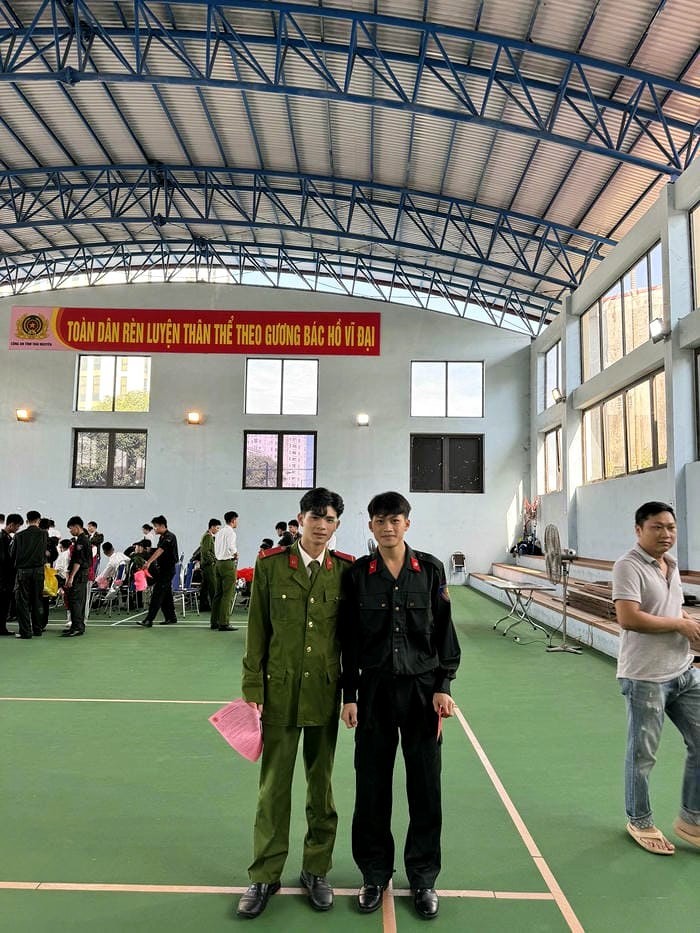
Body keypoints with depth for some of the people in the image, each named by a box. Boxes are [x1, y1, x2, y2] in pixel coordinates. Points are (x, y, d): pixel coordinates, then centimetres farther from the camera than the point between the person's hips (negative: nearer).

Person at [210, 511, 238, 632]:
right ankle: (223, 623, -8)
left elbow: (216, 550, 17)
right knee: (228, 595, -6)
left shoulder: (219, 532, 16)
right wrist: (236, 554, -7)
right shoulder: (230, 532, -11)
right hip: (228, 563, -9)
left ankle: (214, 622, 18)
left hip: (218, 562, 9)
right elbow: (231, 546, -26)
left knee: (218, 593, 13)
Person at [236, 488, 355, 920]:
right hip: (279, 690, -1)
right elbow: (257, 630, -2)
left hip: (325, 691, 1)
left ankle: (316, 870, 33)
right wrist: (253, 688, -3)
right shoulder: (270, 564, -5)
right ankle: (265, 876, 28)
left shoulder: (345, 569, -3)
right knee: (274, 785, 10)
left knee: (321, 783, 15)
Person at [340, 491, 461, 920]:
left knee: (425, 786, 9)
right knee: (372, 784, 10)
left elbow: (444, 631, 2)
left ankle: (423, 876, 29)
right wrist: (350, 696, 0)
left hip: (422, 688, 0)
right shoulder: (358, 573, -3)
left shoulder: (430, 569, -3)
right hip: (375, 689, 0)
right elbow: (350, 639, 1)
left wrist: (443, 686, -3)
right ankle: (375, 873, 31)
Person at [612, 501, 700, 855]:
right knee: (642, 755, 8)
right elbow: (628, 617, -25)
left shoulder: (671, 565, 11)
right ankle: (640, 822, 29)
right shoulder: (629, 566, -16)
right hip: (645, 677, -8)